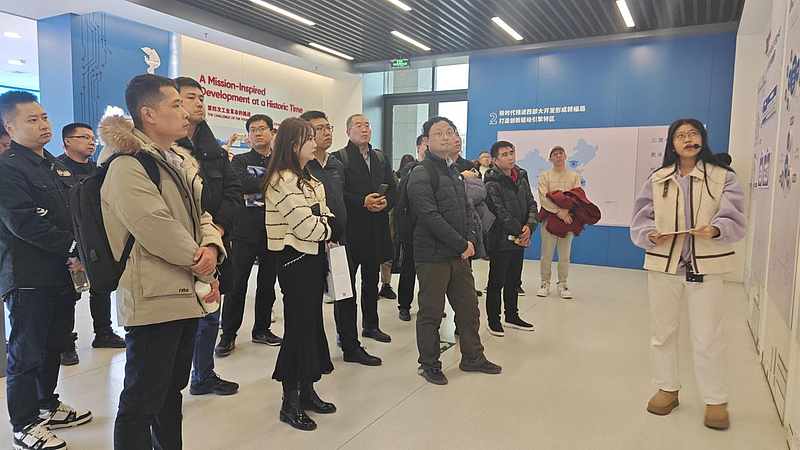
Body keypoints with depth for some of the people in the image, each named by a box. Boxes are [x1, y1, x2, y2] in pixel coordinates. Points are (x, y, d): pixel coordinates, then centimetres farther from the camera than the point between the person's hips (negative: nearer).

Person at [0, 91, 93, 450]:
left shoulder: (56, 166, 15)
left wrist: (79, 253, -1)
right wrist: (74, 248, -18)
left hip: (63, 273, 8)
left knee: (55, 345, 18)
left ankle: (47, 406, 35)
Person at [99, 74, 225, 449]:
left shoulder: (180, 161, 13)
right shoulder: (126, 166, -15)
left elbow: (201, 213, 10)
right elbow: (158, 231, -22)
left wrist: (211, 247, -11)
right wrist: (206, 274, -12)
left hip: (187, 296, 9)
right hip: (154, 301, -9)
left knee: (172, 390, 22)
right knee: (141, 403, 3)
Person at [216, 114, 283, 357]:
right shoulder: (240, 160, 6)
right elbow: (244, 183, -15)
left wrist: (256, 191, -11)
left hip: (273, 232, 2)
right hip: (246, 231, -2)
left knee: (267, 283, 11)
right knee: (236, 284, -2)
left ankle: (262, 329, 25)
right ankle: (228, 335, 10)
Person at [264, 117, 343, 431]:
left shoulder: (307, 180, 16)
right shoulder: (284, 181, -15)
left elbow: (325, 217, 14)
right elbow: (307, 227, -20)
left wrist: (327, 226, -7)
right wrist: (330, 229, -3)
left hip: (313, 258, 9)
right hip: (296, 261, -9)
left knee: (312, 325, 14)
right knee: (298, 328, -1)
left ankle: (307, 391, 28)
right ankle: (290, 402, 13)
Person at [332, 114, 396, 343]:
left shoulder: (380, 158, 15)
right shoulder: (339, 158, -4)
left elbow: (393, 189, 11)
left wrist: (385, 201, -9)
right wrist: (363, 202, -20)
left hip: (376, 230, 6)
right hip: (350, 229, -6)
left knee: (372, 280, 16)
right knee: (346, 281, 3)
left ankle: (371, 325, 30)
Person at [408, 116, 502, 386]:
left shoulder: (453, 171, 15)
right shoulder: (420, 175, -13)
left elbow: (466, 210, 16)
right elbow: (431, 218, -21)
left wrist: (470, 240, 0)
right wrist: (462, 245, -16)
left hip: (459, 254, 8)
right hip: (433, 256, -8)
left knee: (469, 307, 16)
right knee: (431, 313, 5)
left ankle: (473, 358, 33)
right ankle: (429, 364, 23)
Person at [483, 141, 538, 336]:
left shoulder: (521, 178, 8)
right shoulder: (492, 183, -13)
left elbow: (532, 204, 5)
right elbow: (500, 213, -18)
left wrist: (529, 227, -12)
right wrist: (520, 231, -14)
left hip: (519, 239, 7)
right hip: (500, 240, -7)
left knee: (514, 280, 18)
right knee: (496, 282, 5)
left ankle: (511, 316, 32)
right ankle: (493, 320, 18)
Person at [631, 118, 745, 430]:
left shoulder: (723, 177, 2)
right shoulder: (657, 179, 7)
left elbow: (734, 217, -8)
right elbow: (641, 217, 5)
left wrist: (716, 229, -29)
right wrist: (650, 235, -16)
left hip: (705, 266, -2)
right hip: (663, 264, 2)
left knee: (708, 337, 2)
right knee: (663, 331, 13)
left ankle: (715, 400, 20)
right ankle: (667, 388, 30)